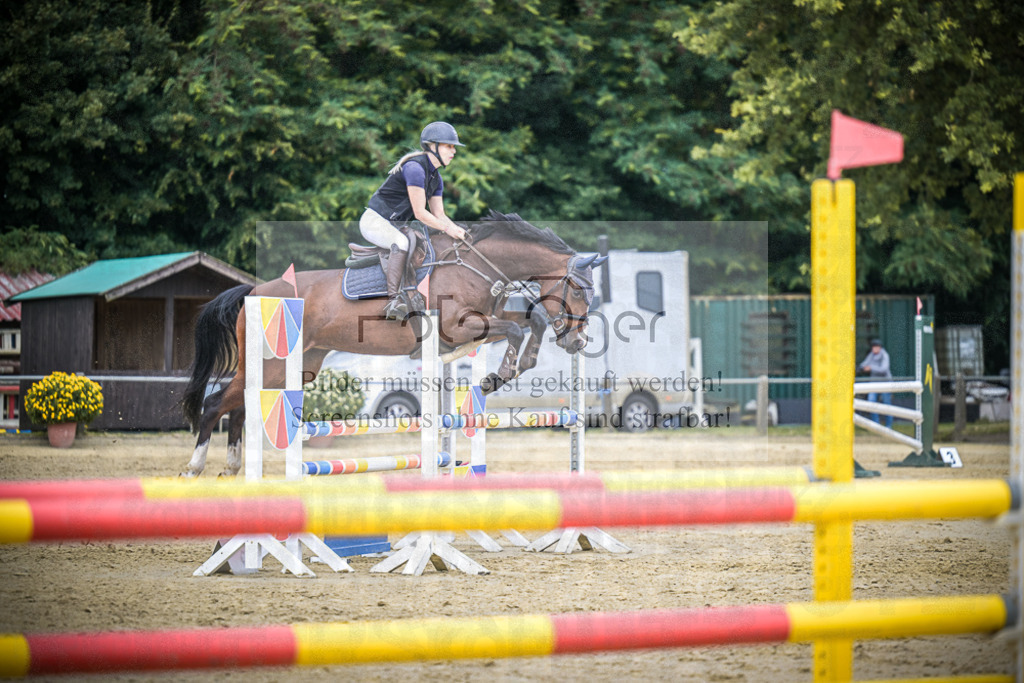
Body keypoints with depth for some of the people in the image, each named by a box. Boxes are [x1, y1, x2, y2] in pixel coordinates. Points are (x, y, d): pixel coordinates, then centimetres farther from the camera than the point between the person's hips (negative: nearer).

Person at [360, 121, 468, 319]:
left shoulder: (436, 178, 11)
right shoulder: (415, 168, -21)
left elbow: (438, 215, 10)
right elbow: (419, 213, -22)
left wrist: (457, 229, -9)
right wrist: (447, 229, -20)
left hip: (394, 226, 10)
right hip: (374, 221, -10)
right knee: (402, 243, -37)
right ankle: (393, 301, -38)